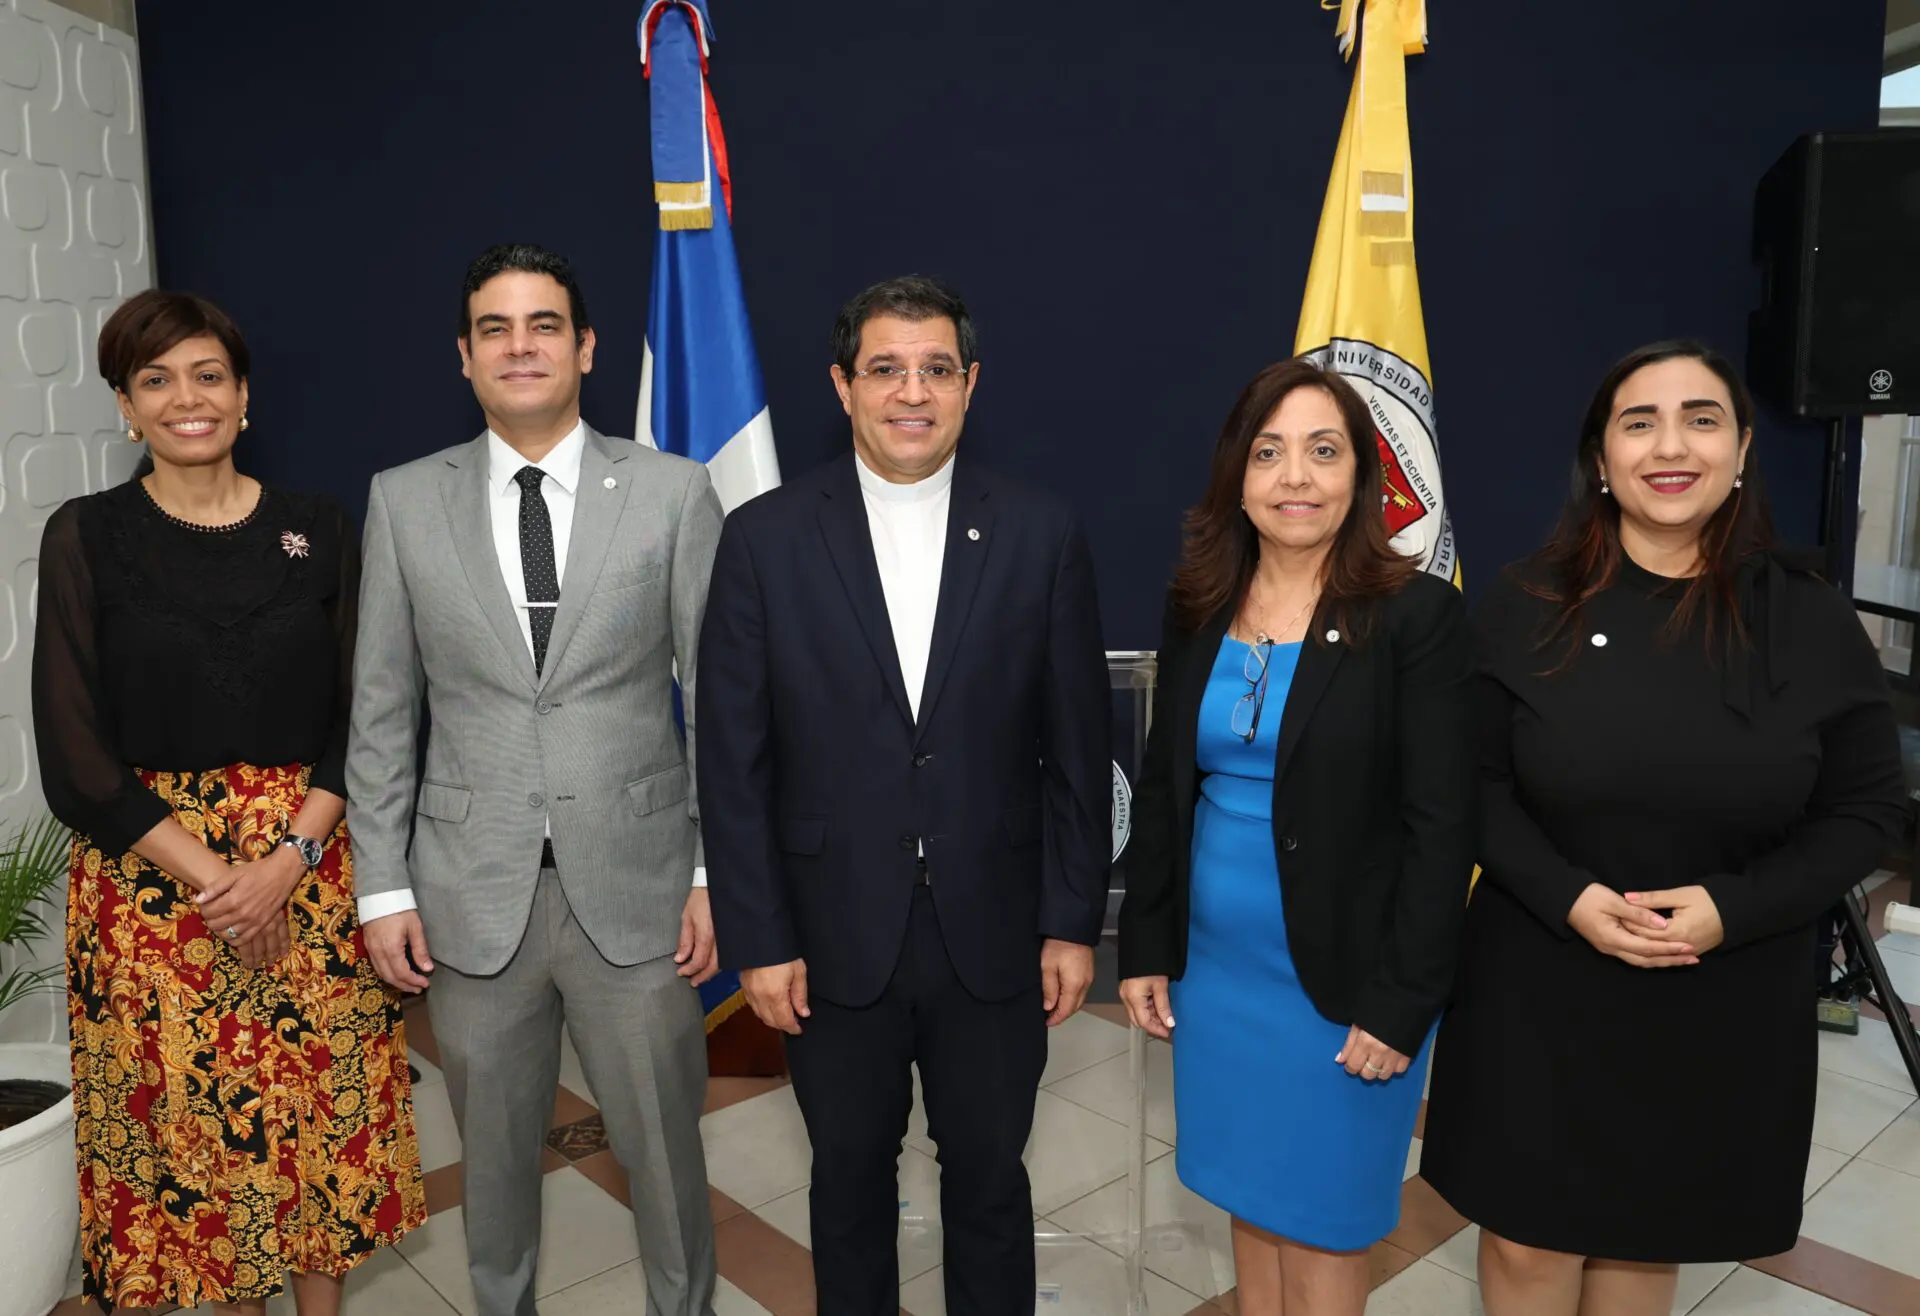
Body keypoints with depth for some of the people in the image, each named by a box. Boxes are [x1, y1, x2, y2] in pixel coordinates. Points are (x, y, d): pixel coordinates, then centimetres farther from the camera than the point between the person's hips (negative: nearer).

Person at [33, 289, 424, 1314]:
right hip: (149, 873, -1)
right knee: (189, 1118, 10)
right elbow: (75, 751, -5)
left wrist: (287, 860, -13)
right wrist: (212, 880, -13)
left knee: (321, 1107, 9)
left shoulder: (318, 531, 3)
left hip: (307, 868, 1)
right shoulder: (85, 538, -1)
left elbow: (359, 719, 1)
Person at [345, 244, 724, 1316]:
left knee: (664, 1143, 12)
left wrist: (717, 873, -4)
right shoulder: (404, 501, 2)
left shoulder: (674, 492, -3)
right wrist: (383, 886, 3)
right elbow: (382, 711, 5)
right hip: (472, 894, 2)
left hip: (635, 884, -1)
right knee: (494, 1149, 18)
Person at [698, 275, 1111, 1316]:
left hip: (995, 937, 1)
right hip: (834, 940, 0)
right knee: (850, 1174, 19)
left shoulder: (1042, 536, -3)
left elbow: (1077, 748, 0)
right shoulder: (764, 538, -5)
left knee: (989, 1177, 17)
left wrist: (1073, 922, -1)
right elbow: (733, 761, -3)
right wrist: (756, 938, -5)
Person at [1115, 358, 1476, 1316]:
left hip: (1345, 982, -4)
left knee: (1320, 1219, 12)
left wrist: (1402, 1002, -14)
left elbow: (1443, 827, -13)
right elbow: (1162, 789, 8)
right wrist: (1144, 949, 6)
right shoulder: (1198, 609, 2)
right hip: (1216, 968, 4)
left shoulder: (1416, 614, -12)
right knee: (1249, 1199, 19)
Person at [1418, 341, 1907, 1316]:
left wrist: (1732, 909, -15)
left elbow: (1866, 809, 0)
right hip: (1540, 989, 0)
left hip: (1723, 1005, 1)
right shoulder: (1527, 607, -6)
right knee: (1526, 1235, 11)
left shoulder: (1811, 623, -4)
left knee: (1648, 1236, 18)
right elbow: (1476, 783, -3)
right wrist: (1569, 899, -18)